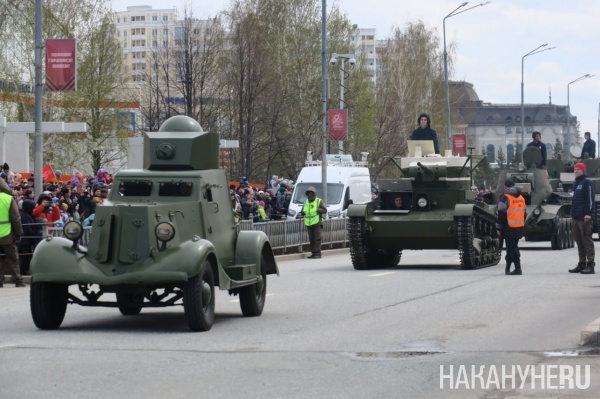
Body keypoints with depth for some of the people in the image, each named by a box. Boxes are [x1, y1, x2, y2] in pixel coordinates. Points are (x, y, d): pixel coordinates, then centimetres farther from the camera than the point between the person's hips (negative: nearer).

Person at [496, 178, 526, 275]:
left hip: (509, 228, -7)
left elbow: (501, 215, -14)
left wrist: (499, 228, -8)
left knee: (512, 249, -5)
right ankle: (507, 268, 26)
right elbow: (524, 213, 19)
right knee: (512, 247, 17)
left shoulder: (505, 198, -11)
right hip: (519, 228, 7)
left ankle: (518, 269, -10)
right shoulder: (521, 198, 13)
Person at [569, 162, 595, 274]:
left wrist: (588, 213, -21)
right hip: (575, 218, 9)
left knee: (587, 241, -8)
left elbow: (590, 198, -14)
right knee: (579, 242, 11)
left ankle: (590, 265, -8)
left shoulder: (587, 182, -7)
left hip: (584, 218, -9)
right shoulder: (575, 183, 19)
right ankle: (581, 264, 15)